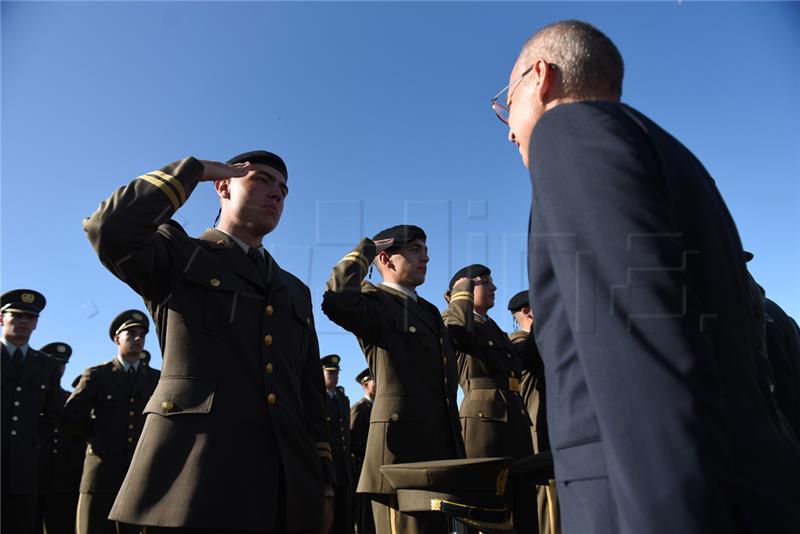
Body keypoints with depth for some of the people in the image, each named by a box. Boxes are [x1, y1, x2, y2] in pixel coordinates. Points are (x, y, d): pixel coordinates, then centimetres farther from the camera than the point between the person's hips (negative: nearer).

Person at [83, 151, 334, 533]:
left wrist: (323, 483, 10)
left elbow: (310, 394, 17)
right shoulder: (178, 256, 9)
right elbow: (110, 230, -14)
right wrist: (194, 170, -1)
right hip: (194, 479, -5)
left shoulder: (295, 292, 22)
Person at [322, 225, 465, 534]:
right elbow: (336, 300, -25)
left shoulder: (429, 311, 23)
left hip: (441, 448, 9)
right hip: (402, 445, -8)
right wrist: (365, 250, -10)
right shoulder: (375, 303, -4)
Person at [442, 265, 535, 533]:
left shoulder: (493, 328, 27)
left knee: (524, 499, 6)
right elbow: (460, 328, -22)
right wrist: (462, 292, -6)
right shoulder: (454, 322, 3)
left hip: (515, 415, 8)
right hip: (484, 414, -8)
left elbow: (520, 361, 31)